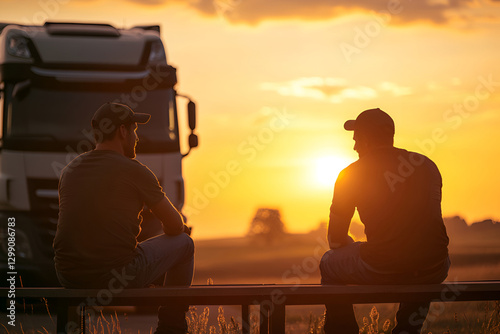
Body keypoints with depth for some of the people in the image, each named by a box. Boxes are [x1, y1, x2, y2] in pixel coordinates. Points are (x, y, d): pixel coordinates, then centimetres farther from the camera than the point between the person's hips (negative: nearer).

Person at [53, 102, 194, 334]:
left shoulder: (70, 170, 10)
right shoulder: (135, 171, -7)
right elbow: (175, 226, 2)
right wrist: (178, 227, 29)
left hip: (68, 277, 6)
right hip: (117, 277, -6)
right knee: (184, 244, 17)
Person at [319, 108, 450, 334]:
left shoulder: (350, 175, 3)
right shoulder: (427, 165, 13)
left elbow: (336, 240, 9)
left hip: (380, 271, -3)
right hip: (431, 272, 3)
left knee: (329, 264, 26)